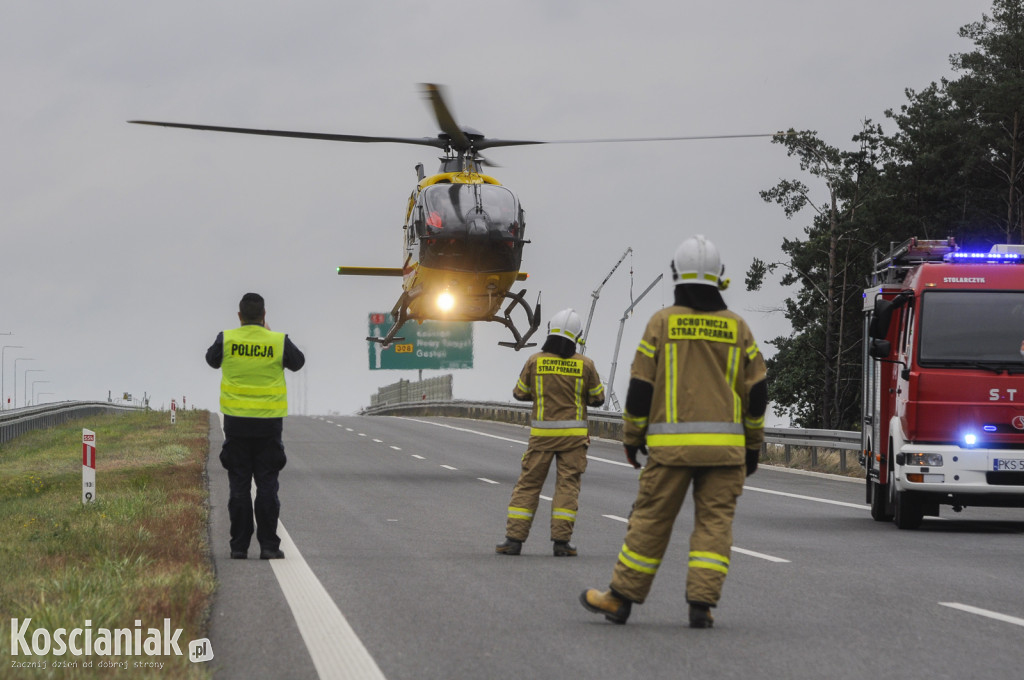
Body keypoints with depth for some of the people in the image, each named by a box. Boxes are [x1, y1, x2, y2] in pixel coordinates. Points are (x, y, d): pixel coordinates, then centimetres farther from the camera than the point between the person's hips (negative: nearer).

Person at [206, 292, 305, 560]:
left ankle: (239, 546, 6)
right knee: (267, 485, 4)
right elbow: (298, 362, 13)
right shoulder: (278, 341, -6)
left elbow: (212, 359, 16)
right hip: (269, 424, -1)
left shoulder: (226, 339, -5)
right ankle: (268, 545, 2)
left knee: (239, 486, 6)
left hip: (236, 423, 1)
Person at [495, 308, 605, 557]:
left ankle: (514, 538, 3)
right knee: (568, 485, 4)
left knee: (528, 483, 6)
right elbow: (598, 397, 6)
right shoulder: (584, 364, -4)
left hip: (542, 433, 0)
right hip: (573, 433, 0)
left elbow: (520, 393, 8)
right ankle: (561, 541, -2)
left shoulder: (535, 361, -3)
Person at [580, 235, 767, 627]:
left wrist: (632, 437, 9)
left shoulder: (662, 322, -1)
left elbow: (641, 386, -2)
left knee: (652, 518, 4)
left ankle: (622, 598, 10)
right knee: (714, 520, 2)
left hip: (672, 444, -1)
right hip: (724, 445, 1)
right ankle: (701, 603, -5)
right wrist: (753, 444, 15)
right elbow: (757, 391, 5)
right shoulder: (736, 328, 5)